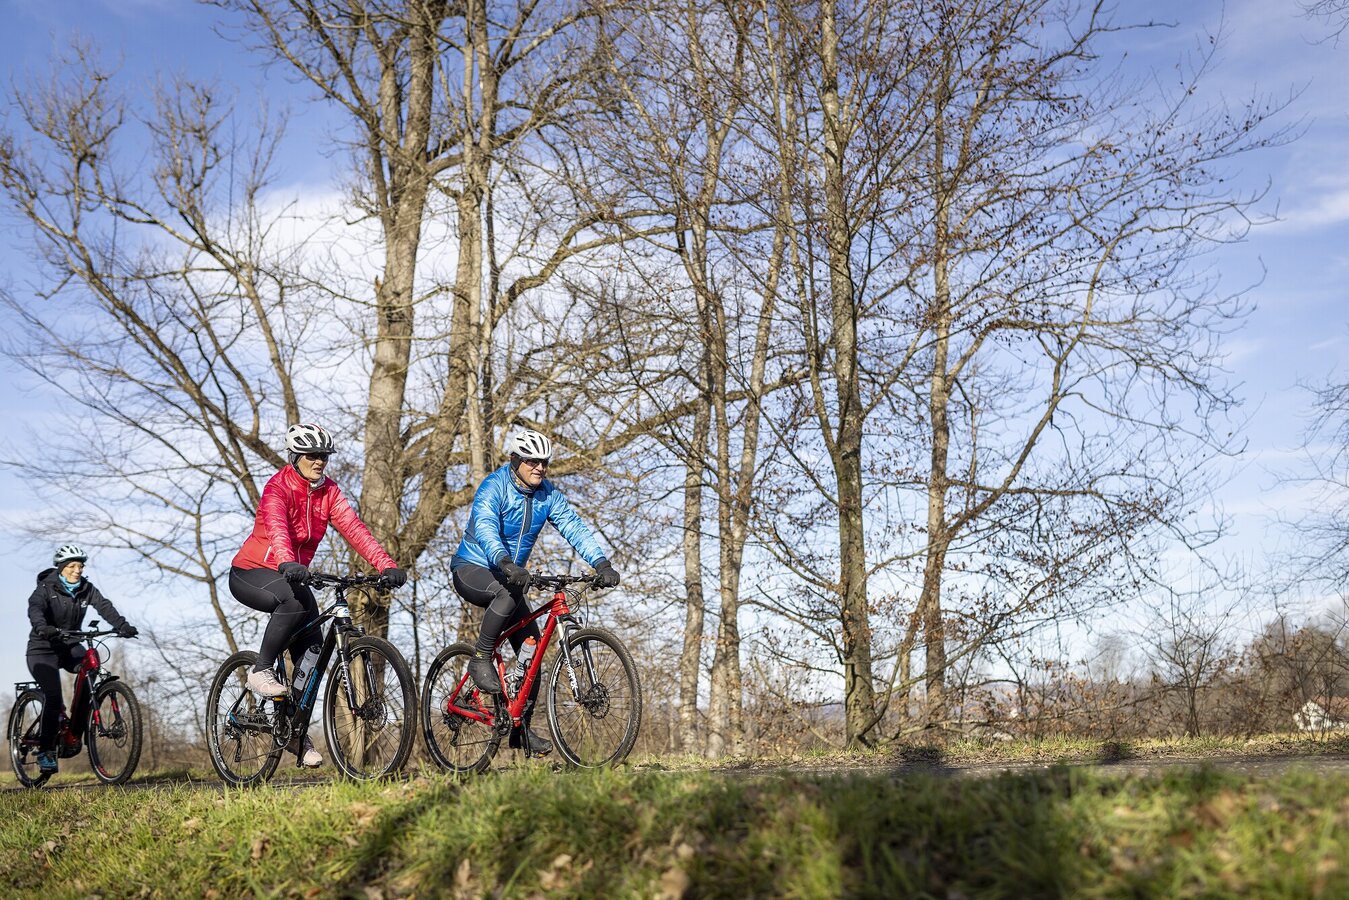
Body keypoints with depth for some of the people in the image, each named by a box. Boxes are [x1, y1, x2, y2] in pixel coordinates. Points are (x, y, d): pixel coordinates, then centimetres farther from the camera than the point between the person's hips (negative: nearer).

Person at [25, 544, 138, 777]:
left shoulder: (86, 589, -1)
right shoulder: (46, 588, -13)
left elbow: (104, 606, -16)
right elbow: (35, 608, -32)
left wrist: (123, 625, -35)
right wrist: (43, 628, -54)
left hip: (70, 646, 4)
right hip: (43, 649, -4)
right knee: (53, 698, -20)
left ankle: (74, 735, -13)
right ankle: (45, 751, -7)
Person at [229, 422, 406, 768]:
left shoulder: (328, 491, -3)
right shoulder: (278, 487, -20)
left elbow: (354, 528, -16)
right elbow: (276, 528, -40)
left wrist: (386, 565, -30)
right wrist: (287, 563, -61)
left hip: (291, 576, 6)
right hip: (250, 573, -6)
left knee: (312, 648, -5)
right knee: (295, 599, -37)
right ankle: (261, 671, -20)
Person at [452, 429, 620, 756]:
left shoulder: (548, 494, -3)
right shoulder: (494, 486, -20)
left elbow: (574, 527, -11)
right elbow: (484, 526, -36)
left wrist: (601, 563, -26)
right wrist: (505, 563, -55)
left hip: (508, 575, 6)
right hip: (470, 569, -6)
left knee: (532, 647, -5)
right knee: (510, 591, -39)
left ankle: (522, 728, 4)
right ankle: (480, 659, -19)